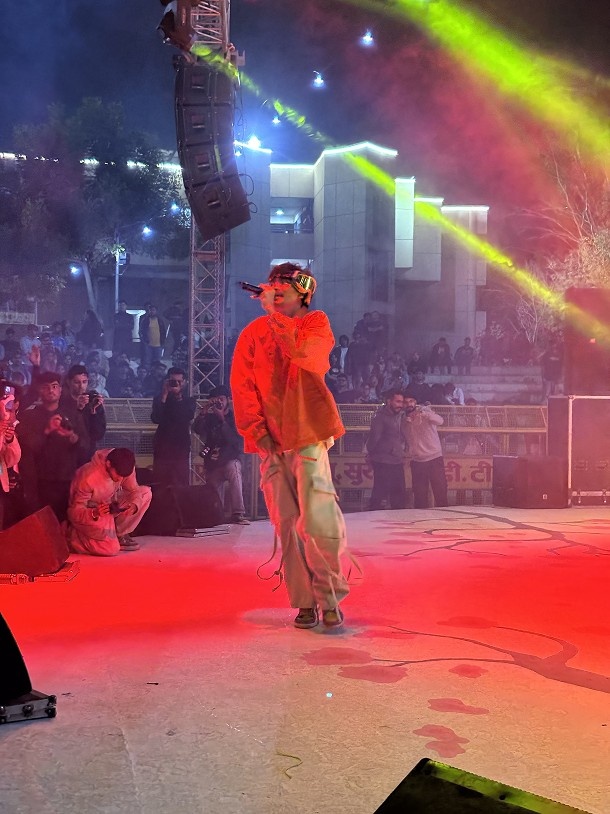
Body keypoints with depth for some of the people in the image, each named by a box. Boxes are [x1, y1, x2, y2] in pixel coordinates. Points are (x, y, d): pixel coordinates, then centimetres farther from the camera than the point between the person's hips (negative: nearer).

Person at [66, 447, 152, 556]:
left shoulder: (123, 468, -17)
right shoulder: (88, 478, -32)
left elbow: (134, 490, -7)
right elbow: (75, 513, -27)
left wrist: (134, 505, -31)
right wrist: (95, 513, -47)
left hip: (110, 504, 7)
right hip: (88, 515, -7)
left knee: (146, 492, -8)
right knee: (111, 549, -27)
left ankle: (119, 534, 0)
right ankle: (75, 537, 1)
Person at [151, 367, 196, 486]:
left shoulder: (189, 401, 10)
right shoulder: (159, 399, 6)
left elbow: (187, 417, -8)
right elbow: (155, 419, -10)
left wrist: (178, 397, -8)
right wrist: (164, 395, -12)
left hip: (181, 446, 0)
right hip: (162, 446, 0)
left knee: (181, 485, -7)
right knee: (160, 484, -7)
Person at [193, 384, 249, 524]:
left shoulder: (235, 417, 2)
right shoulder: (210, 417, 11)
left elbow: (235, 440, -13)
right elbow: (197, 429, -8)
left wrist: (222, 420, -17)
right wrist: (205, 410, -14)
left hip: (231, 459, -4)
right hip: (212, 462, 4)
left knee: (233, 470, -35)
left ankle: (238, 514, -40)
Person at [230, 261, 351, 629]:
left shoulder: (316, 323, 6)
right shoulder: (253, 332, 13)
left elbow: (303, 354, -17)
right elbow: (241, 384, 6)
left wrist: (275, 314, -16)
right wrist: (256, 430, -5)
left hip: (309, 433, -3)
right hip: (271, 440, 3)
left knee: (318, 518, -12)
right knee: (287, 524, 3)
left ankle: (330, 598, 6)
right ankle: (305, 602, 13)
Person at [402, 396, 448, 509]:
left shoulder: (425, 411, -5)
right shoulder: (404, 419, 6)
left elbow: (440, 421, -25)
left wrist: (423, 414, -41)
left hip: (434, 458, -3)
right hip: (417, 461, 3)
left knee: (440, 492, -3)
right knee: (419, 495, 4)